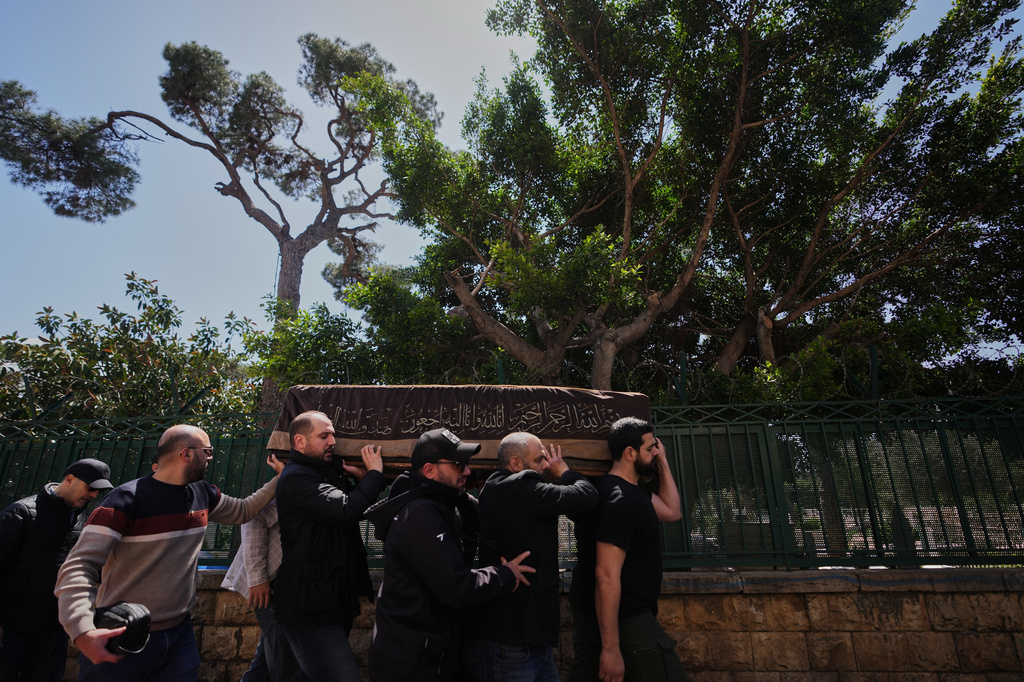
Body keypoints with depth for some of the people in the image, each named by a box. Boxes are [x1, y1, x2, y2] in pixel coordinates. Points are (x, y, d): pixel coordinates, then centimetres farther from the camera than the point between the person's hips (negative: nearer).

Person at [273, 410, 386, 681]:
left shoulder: (327, 472, 12)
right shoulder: (296, 478, -18)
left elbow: (357, 513, 19)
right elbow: (347, 509, -31)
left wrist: (362, 481, 1)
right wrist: (374, 474, -15)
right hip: (311, 611, -10)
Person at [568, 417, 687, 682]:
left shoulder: (629, 490, 9)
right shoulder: (621, 499, -22)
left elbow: (672, 511, 18)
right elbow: (607, 575, -26)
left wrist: (663, 461, 11)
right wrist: (611, 648, -24)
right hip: (624, 619, -10)